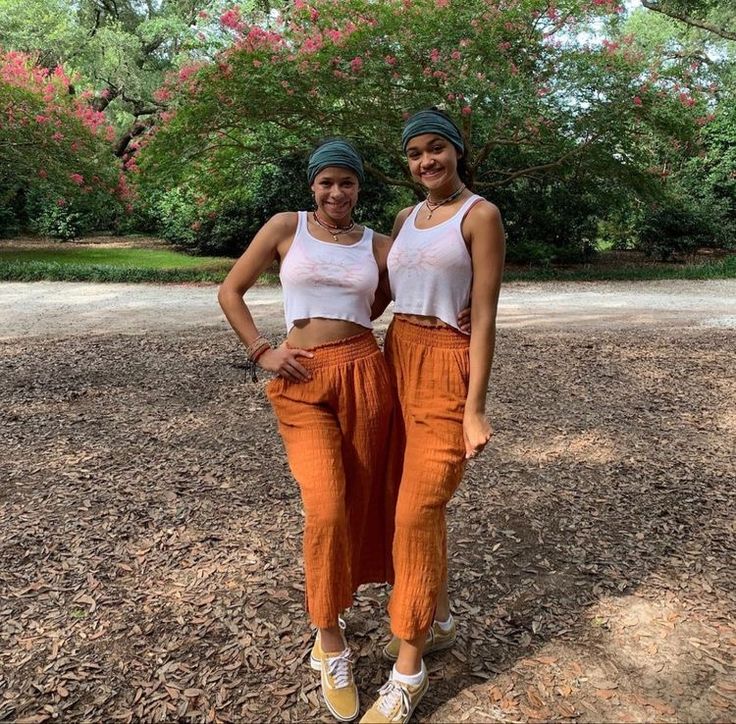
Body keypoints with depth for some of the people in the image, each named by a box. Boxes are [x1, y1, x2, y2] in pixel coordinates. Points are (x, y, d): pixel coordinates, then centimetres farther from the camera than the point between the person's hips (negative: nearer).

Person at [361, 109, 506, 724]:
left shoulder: (481, 215, -7)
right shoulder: (405, 218, 13)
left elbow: (484, 316, -11)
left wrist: (474, 408, -15)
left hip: (448, 367, -7)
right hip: (397, 358, 7)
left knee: (417, 510, -7)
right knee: (417, 499, 14)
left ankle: (409, 670, 7)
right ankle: (439, 619, 35)